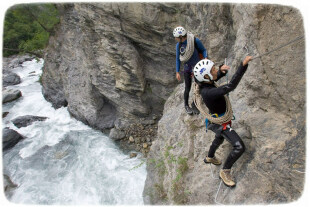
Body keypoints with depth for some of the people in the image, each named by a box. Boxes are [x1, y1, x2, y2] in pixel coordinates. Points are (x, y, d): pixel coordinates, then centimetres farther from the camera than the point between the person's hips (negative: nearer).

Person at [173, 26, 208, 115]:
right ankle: (186, 105, 30)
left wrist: (205, 58, -23)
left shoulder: (195, 41, -16)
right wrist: (177, 72, 1)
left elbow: (204, 50, -4)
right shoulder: (178, 45, -6)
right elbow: (178, 59, 2)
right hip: (187, 68, 1)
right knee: (187, 88, 4)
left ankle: (194, 104, 28)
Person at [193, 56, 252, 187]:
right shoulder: (208, 92, -40)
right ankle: (225, 171, 10)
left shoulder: (203, 83, -13)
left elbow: (216, 77, 8)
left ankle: (209, 157, 60)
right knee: (239, 147, -11)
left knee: (220, 138, 35)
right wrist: (243, 65, -45)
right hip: (220, 123, -9)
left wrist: (221, 69, -14)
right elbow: (231, 86, -47)